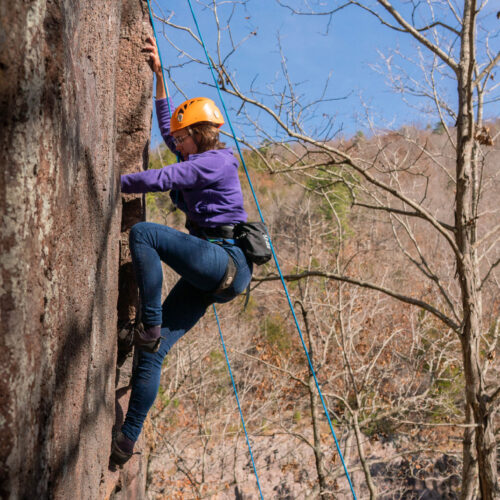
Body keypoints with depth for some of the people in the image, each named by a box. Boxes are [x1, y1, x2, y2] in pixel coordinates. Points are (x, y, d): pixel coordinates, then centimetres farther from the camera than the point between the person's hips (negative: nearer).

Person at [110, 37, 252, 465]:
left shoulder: (216, 161, -6)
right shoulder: (204, 159, 22)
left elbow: (161, 179, -16)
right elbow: (167, 125, 34)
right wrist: (158, 74, 33)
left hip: (225, 260, -9)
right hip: (208, 274, 9)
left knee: (143, 233, -25)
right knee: (152, 352, 0)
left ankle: (150, 324, -21)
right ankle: (126, 441, 1)